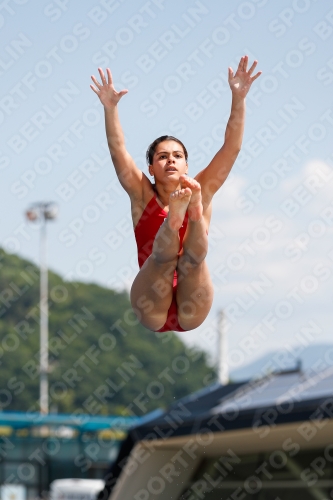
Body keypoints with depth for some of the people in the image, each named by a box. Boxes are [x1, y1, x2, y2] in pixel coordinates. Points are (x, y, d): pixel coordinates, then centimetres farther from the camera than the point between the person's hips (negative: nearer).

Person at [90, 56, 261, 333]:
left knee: (193, 258, -31)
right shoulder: (143, 195, 11)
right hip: (153, 310, -1)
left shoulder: (200, 191, 13)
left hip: (191, 313, 1)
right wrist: (110, 108, -18)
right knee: (162, 255, -31)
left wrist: (238, 98, -10)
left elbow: (232, 147, 3)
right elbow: (118, 151, -2)